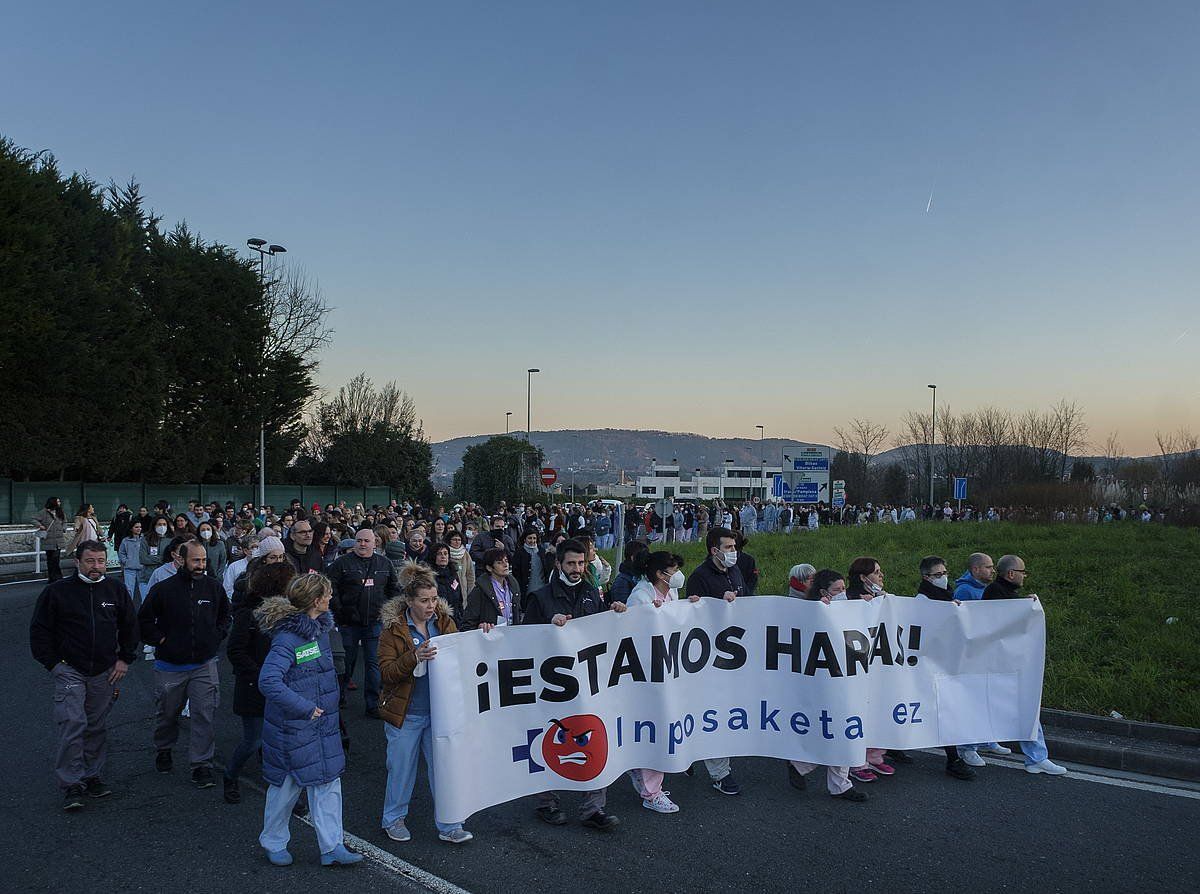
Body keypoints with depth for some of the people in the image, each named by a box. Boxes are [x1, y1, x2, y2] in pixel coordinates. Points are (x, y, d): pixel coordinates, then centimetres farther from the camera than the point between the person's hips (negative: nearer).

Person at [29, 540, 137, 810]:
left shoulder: (115, 590, 5)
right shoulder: (57, 591, -4)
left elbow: (130, 626, 15)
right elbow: (39, 630, 1)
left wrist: (125, 659, 8)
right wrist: (53, 664, -5)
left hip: (104, 672, 3)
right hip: (69, 669, -3)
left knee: (97, 726, 11)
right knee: (73, 723, -12)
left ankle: (93, 776, 23)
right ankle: (71, 784, -5)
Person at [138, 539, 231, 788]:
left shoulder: (214, 588, 0)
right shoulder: (163, 589, -9)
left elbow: (226, 616, 17)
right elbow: (144, 620, 3)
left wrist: (216, 637, 6)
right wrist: (160, 640, -5)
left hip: (204, 664, 1)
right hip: (171, 665, -1)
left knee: (204, 716, -4)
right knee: (168, 713, 16)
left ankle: (201, 764, 5)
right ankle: (163, 750, 42)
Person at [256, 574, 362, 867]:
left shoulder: (322, 626, 3)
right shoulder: (287, 638, -25)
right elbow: (268, 681, -32)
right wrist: (305, 708, -27)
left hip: (322, 722, 8)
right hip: (293, 727, -8)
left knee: (328, 780, 9)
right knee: (288, 784, 9)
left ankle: (332, 847, 17)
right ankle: (274, 843, 32)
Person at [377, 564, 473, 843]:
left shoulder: (444, 621, 1)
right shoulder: (393, 627, -9)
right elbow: (387, 671, -14)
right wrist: (415, 657, -29)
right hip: (405, 713, -3)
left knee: (443, 767, 7)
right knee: (401, 768, 11)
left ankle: (448, 826, 17)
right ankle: (394, 819, 32)